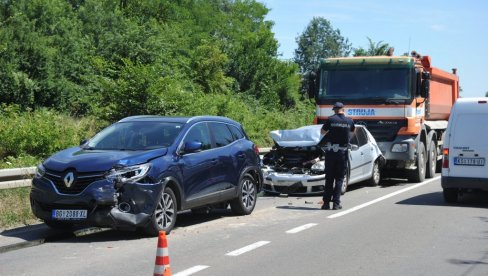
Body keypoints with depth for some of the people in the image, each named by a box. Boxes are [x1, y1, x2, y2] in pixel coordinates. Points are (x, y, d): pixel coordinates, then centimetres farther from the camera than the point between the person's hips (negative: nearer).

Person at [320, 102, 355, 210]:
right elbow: (353, 131, 23)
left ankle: (326, 203, 6)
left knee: (329, 178, 7)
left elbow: (322, 132, 6)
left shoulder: (330, 119, -6)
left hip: (330, 151, -1)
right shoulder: (349, 121, 2)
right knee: (339, 178, 7)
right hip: (343, 152, 1)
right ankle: (336, 203, 1)